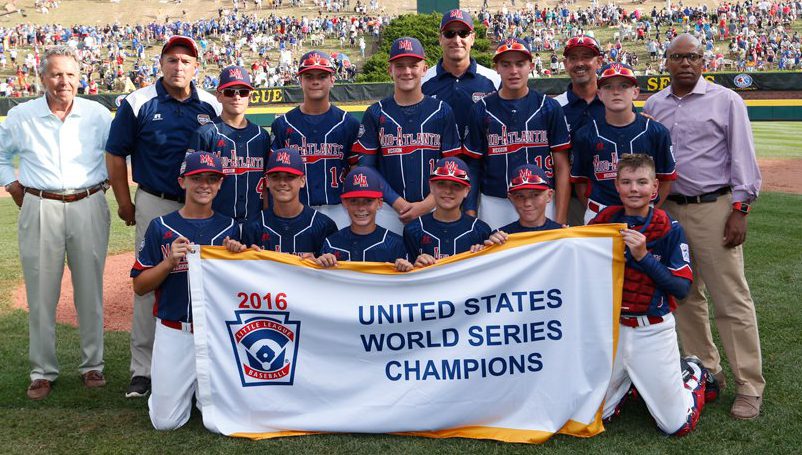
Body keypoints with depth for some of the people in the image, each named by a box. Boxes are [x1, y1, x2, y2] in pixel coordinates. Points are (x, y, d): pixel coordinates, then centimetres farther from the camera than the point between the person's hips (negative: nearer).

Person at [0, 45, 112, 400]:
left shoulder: (98, 115, 3)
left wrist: (106, 183, 6)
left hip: (88, 208, 0)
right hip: (40, 211, 0)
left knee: (90, 291, 8)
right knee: (41, 294, 3)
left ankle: (92, 365, 20)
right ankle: (42, 372, 14)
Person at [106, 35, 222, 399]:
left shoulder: (210, 106, 4)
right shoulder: (138, 104, -3)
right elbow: (116, 155, 2)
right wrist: (125, 204, 1)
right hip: (155, 205, -2)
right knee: (150, 284, 0)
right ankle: (143, 369, 9)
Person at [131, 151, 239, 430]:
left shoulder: (230, 229, 4)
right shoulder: (161, 227, 0)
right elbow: (139, 287, 0)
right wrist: (170, 262, -15)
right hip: (174, 334, 0)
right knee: (165, 421, 1)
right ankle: (186, 386, 31)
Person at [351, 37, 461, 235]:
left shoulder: (442, 111, 5)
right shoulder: (376, 114, 5)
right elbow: (365, 167, 1)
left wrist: (425, 205, -10)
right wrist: (398, 203, -10)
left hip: (433, 209, 0)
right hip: (388, 209, 0)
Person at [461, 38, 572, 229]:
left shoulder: (549, 107, 3)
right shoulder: (482, 110, 5)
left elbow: (562, 168, 1)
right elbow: (474, 166, 8)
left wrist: (560, 221, -5)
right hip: (494, 205, 1)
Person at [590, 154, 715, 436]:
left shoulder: (670, 230, -9)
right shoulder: (603, 222, 0)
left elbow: (682, 289, -15)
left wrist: (643, 256, -24)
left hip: (653, 331, -3)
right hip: (611, 327, 3)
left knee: (677, 426, 0)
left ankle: (693, 374, 29)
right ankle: (633, 380, 31)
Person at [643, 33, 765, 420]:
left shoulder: (726, 100, 0)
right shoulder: (653, 105, 13)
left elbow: (742, 157, -3)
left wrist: (740, 209, -10)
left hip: (714, 210, -5)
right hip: (668, 210, 5)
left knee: (731, 300, -5)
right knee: (685, 297, 11)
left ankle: (749, 385, 3)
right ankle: (706, 371, 24)